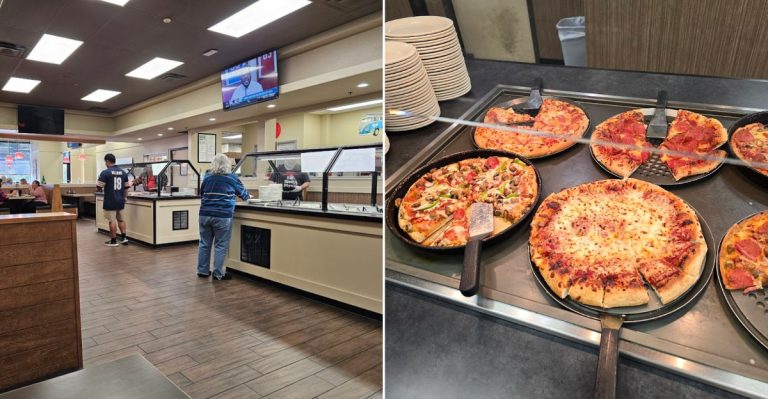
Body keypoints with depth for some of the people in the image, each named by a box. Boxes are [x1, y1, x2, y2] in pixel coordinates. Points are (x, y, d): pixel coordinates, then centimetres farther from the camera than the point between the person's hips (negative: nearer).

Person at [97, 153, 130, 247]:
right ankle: (123, 237, 14)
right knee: (120, 219, 17)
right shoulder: (123, 172, 6)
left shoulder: (105, 172, -12)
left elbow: (99, 187, -11)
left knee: (112, 221, 1)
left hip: (110, 201, -6)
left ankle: (113, 241, 7)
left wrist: (104, 187, 11)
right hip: (120, 201, 6)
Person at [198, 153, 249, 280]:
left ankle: (202, 271, 21)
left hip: (205, 215, 5)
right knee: (221, 245, 3)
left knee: (204, 243, 12)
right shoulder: (231, 178, 0)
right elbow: (243, 193, 14)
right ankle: (218, 273, 7)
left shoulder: (207, 177, 11)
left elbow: (201, 195, 22)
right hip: (222, 216, -4)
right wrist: (248, 196, 36)